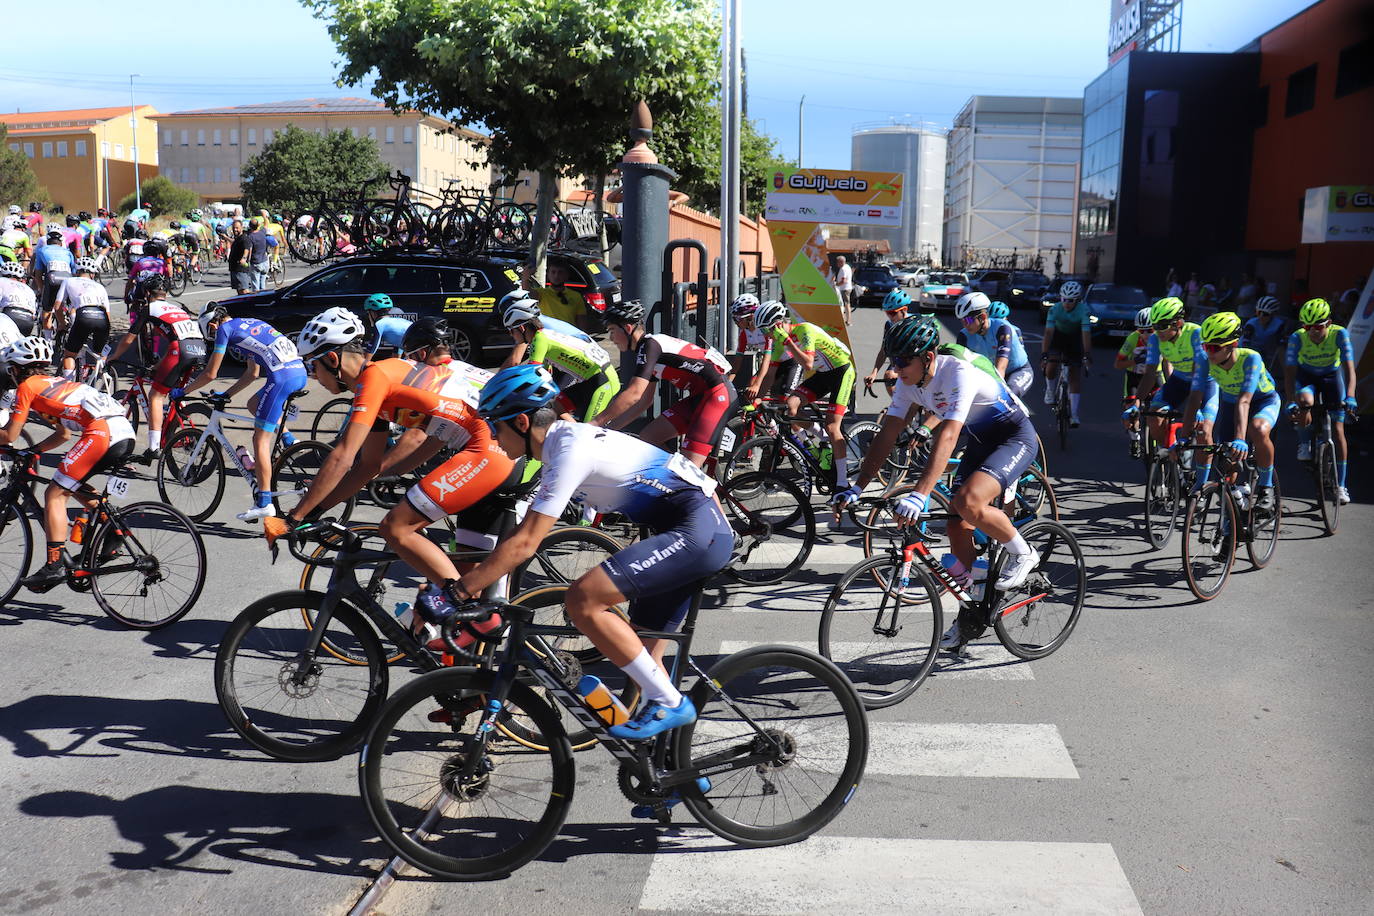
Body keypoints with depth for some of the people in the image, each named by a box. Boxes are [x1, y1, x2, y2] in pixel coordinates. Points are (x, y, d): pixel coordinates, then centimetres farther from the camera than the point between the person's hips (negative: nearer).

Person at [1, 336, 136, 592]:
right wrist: (33, 450, 36)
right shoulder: (56, 383, 32)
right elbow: (64, 434, 37)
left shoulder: (27, 386, 8)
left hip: (102, 434, -8)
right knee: (72, 484, 29)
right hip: (126, 433, 8)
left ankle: (55, 566, -6)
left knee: (54, 494, 0)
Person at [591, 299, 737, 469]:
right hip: (700, 396, 10)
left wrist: (595, 422, -19)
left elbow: (633, 394, -23)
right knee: (646, 438, 6)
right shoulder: (645, 350, 16)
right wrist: (609, 428, 12)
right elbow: (644, 400, 17)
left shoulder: (649, 345, -14)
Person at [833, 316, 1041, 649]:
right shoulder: (910, 381, -8)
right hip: (980, 440, 8)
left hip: (1016, 436, -8)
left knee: (969, 502, -31)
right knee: (958, 527, 2)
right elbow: (887, 434, -6)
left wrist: (919, 496, -49)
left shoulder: (960, 371, -32)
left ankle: (1022, 553, -4)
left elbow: (948, 437, -41)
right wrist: (856, 488, -12)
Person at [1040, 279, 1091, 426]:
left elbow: (1086, 334, -34)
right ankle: (1050, 389, 12)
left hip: (1075, 338, 0)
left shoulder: (1083, 310, -28)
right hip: (1058, 336, 0)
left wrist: (1087, 355, -43)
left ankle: (1073, 414, -5)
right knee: (1051, 367, -22)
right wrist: (1044, 354, -37)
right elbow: (1048, 332, -29)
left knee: (1076, 375, -6)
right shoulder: (1055, 309, -26)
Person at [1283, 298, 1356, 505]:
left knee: (1338, 429, -5)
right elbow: (1289, 372, -29)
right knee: (1304, 401, -36)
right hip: (1306, 376, 0)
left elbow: (1349, 369, -34)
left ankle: (1340, 485, 3)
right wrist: (1291, 401, -43)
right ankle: (1304, 444, -8)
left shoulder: (1339, 334, -28)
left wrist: (1350, 397, -49)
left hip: (1332, 376, 0)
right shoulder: (1297, 338, -27)